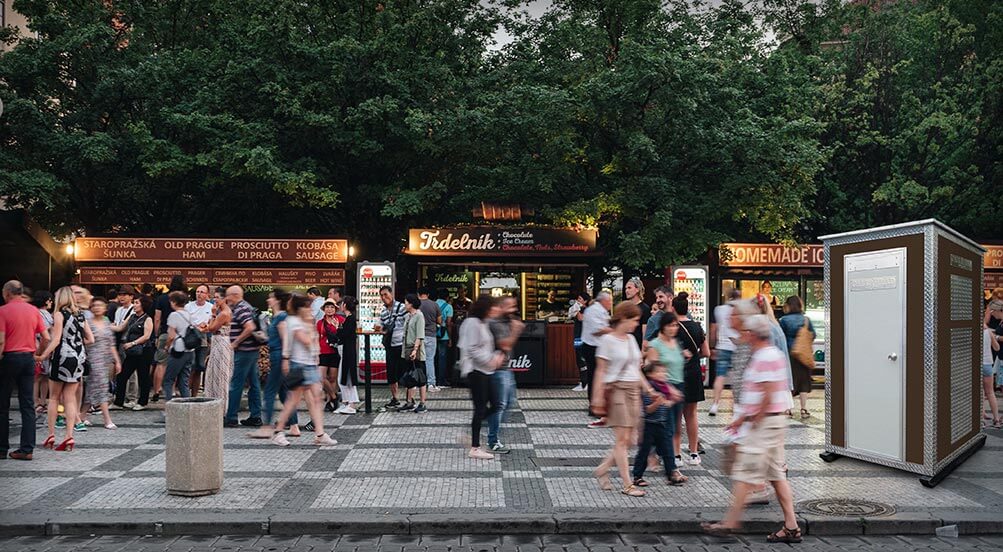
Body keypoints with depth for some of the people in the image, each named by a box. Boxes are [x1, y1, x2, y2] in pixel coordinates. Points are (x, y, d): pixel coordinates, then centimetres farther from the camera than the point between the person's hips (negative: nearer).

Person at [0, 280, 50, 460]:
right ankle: (27, 449, 4)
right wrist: (40, 355, 18)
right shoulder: (33, 310, 6)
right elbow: (46, 338, 5)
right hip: (28, 358, 4)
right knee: (28, 405, 5)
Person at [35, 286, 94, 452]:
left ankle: (51, 435, 8)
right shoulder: (80, 314, 10)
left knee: (54, 397, 8)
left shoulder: (59, 314, -6)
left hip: (63, 357, -5)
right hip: (79, 358, 5)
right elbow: (90, 339, 10)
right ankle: (69, 437, 0)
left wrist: (43, 356, -14)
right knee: (70, 398, 7)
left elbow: (56, 340, -14)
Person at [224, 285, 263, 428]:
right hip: (253, 351, 10)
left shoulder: (241, 309, -14)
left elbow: (250, 327, -27)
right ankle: (255, 417, 14)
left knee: (235, 385, -4)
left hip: (244, 352, -10)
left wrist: (235, 343, -19)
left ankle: (231, 418, 1)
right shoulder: (244, 307, 17)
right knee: (253, 384, 10)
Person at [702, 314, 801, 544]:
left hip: (764, 423, -10)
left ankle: (730, 522, 3)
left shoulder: (765, 357, -16)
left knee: (744, 474, -4)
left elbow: (768, 394, -23)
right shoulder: (773, 354, 17)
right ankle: (791, 527, 13)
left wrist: (753, 421, -14)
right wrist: (742, 419, 22)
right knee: (777, 475, 11)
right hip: (774, 422, 10)